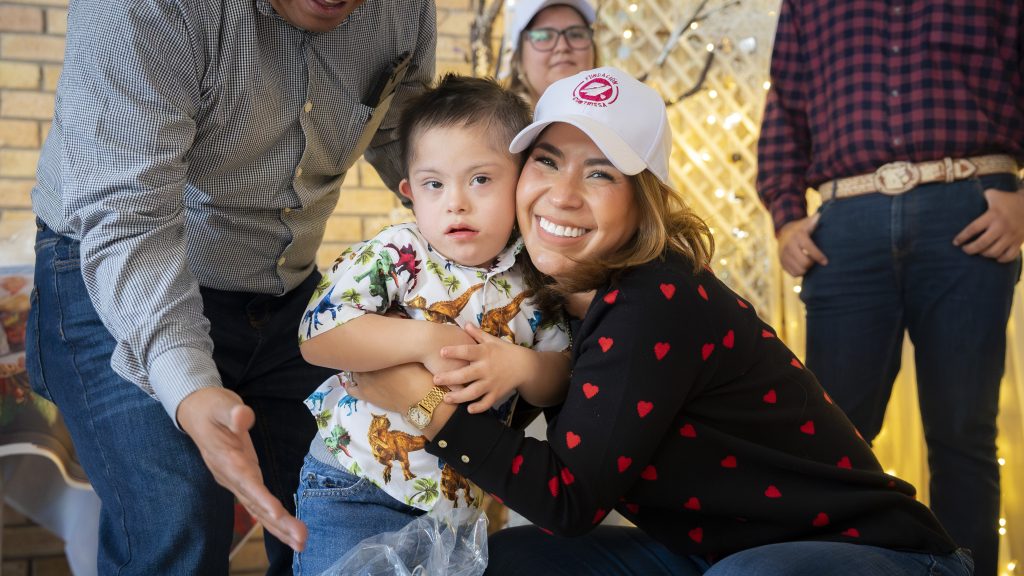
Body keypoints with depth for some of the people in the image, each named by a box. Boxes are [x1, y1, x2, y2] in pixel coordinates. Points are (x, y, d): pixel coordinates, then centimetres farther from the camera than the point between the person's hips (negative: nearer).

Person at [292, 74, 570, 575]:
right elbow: (317, 336, -22)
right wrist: (425, 340, -28)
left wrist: (518, 365, -22)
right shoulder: (393, 256, -11)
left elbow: (560, 383, 0)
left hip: (461, 497, 3)